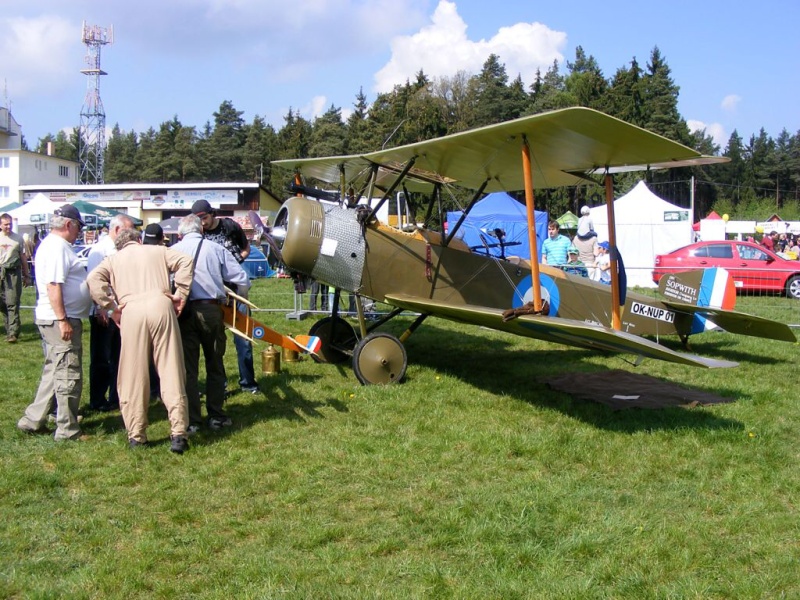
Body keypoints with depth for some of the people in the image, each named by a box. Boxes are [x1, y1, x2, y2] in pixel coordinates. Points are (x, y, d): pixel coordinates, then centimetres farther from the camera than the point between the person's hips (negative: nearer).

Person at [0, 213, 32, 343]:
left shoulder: (18, 239, 4)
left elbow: (23, 258, 9)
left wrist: (26, 275, 8)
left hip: (13, 272, -2)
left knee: (12, 304, -8)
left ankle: (13, 333, -11)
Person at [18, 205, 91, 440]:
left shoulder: (52, 244, 16)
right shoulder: (57, 247, -16)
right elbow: (53, 286, -23)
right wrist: (63, 320, -25)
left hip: (57, 320, 11)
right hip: (60, 321, -11)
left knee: (54, 372, 18)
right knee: (69, 376, -3)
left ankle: (33, 420, 24)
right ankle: (67, 430, 4)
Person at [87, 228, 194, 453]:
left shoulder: (113, 259, 23)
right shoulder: (157, 251, 24)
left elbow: (94, 278, 4)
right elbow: (185, 261, 8)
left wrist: (111, 308, 6)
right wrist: (180, 295, 8)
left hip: (131, 311, 0)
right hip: (161, 305, 0)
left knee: (134, 377, 7)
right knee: (171, 372, 1)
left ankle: (136, 435, 12)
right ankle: (178, 433, -4)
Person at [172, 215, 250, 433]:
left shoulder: (172, 251, 7)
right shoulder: (216, 249, 6)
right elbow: (242, 280, 4)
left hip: (183, 312, 0)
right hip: (211, 310, 0)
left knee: (188, 367, 7)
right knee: (215, 365, 14)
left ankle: (191, 420, 7)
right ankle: (216, 416, 18)